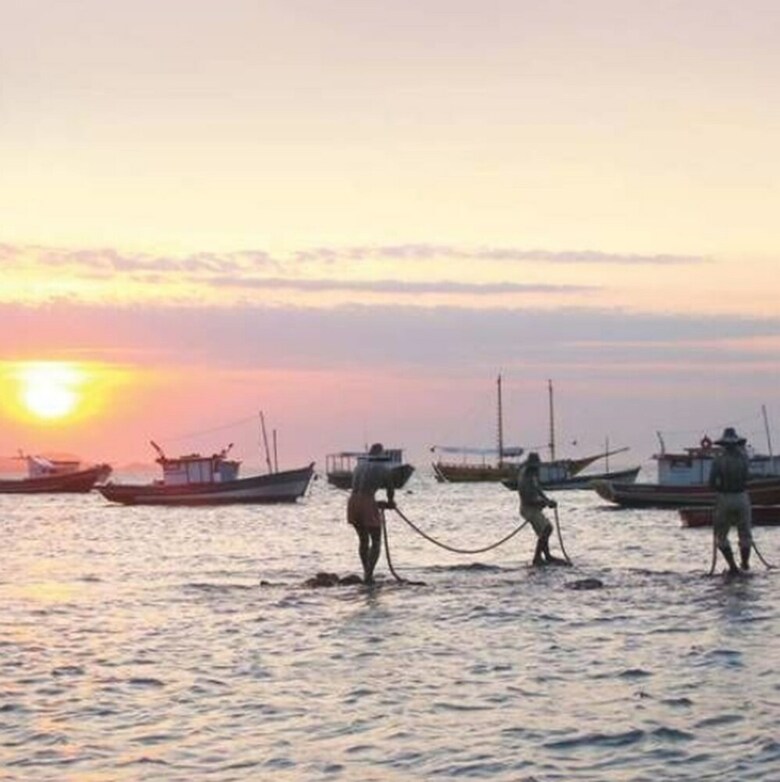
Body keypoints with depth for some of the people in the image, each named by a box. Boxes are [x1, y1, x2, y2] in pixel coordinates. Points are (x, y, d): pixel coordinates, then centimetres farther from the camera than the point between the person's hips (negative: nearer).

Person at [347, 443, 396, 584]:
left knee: (363, 539, 22)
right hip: (368, 504, -5)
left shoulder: (359, 465, 17)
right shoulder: (384, 468, 1)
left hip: (352, 503, 5)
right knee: (376, 541, 8)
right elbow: (391, 489, 11)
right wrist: (390, 502, 34)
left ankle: (366, 573, 26)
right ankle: (369, 575, -2)